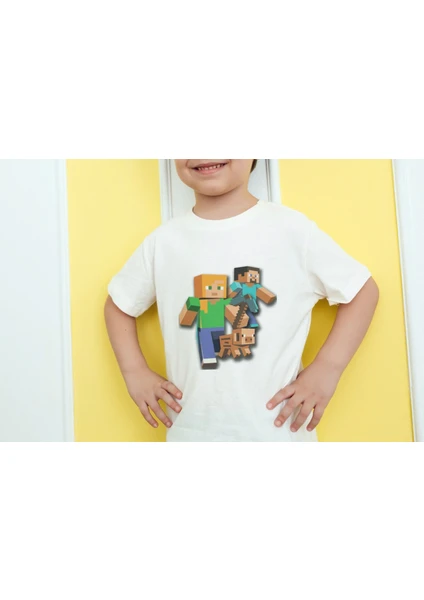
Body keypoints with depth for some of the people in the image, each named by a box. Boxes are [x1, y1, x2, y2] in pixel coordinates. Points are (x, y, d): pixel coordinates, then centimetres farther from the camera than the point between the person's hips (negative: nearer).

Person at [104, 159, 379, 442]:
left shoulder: (293, 228, -6)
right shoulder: (162, 241, 1)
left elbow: (363, 290, 2)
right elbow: (118, 303, 15)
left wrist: (327, 369, -8)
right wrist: (136, 372, 3)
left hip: (280, 431, -2)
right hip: (190, 434, 3)